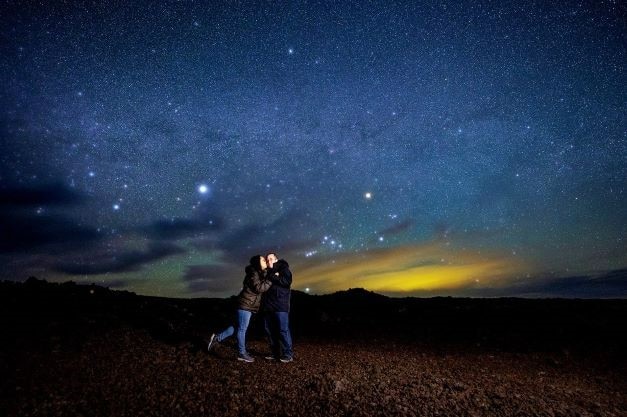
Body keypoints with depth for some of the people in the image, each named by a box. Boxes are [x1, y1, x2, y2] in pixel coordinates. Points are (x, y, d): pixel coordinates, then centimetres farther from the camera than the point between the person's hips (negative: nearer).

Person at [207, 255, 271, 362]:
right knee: (242, 329, 0)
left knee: (239, 327, 14)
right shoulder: (253, 273, -15)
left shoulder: (259, 273, 15)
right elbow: (259, 288, -22)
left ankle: (217, 338, 23)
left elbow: (262, 286, 13)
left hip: (249, 306, 10)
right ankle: (242, 354, 9)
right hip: (245, 305, -10)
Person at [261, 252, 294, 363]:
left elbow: (287, 281, -14)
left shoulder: (283, 268, 3)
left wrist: (272, 277, -12)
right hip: (268, 305, 7)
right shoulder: (267, 272, 21)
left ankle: (288, 354, 0)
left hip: (280, 304, -6)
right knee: (269, 330, 6)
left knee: (283, 330, -6)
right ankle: (275, 353, 16)